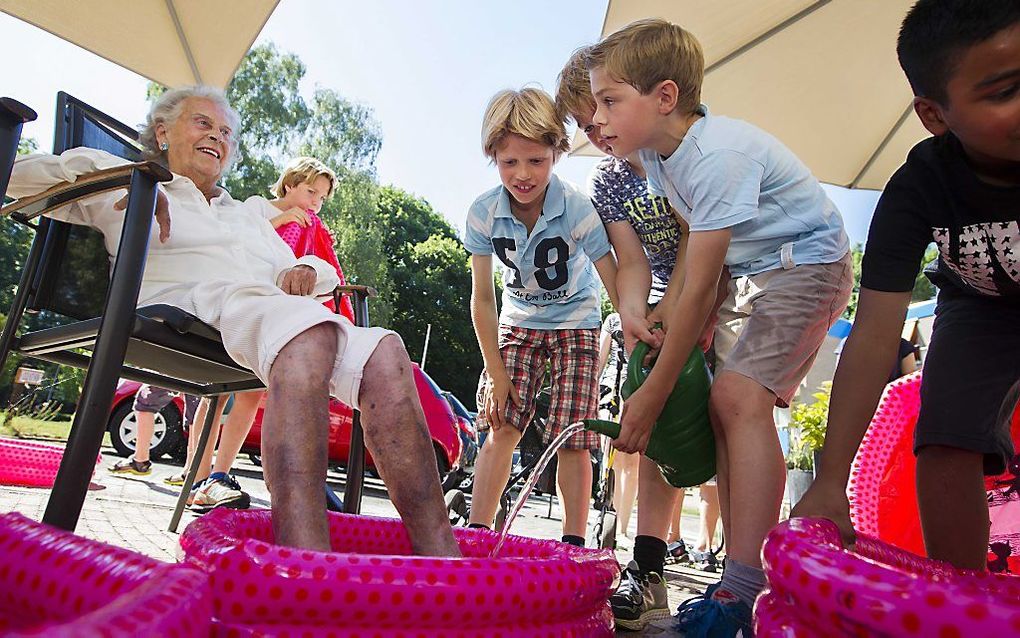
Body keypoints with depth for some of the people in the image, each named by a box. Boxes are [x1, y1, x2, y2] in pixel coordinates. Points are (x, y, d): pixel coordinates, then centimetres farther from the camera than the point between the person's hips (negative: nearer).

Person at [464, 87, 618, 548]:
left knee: (571, 438, -8)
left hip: (575, 323, -2)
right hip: (518, 323, 2)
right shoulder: (483, 213, -18)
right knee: (502, 428, -7)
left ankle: (573, 541, 4)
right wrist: (496, 373, -11)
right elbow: (483, 299, -11)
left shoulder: (578, 209, -26)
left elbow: (618, 287, -23)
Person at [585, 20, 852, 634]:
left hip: (808, 265, -9)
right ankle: (748, 574, 5)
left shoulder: (719, 156, -28)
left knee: (739, 394, -26)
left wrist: (654, 392, -23)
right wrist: (697, 336, -7)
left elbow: (697, 290, -28)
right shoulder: (659, 153, -1)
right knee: (727, 404, -1)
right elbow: (708, 266, 2)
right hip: (748, 273, 9)